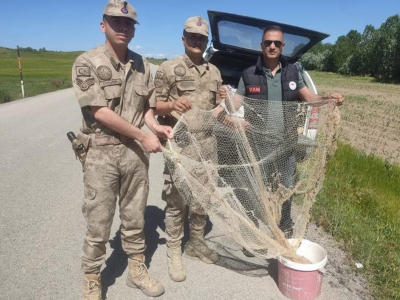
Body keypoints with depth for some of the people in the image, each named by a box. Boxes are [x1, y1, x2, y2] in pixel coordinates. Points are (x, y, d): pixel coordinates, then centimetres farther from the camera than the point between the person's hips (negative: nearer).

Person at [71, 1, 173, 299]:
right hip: (101, 152, -4)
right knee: (98, 223, 6)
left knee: (135, 217, 15)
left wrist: (156, 126, -5)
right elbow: (101, 112, -14)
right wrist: (144, 136, -14)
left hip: (135, 151, 4)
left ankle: (137, 269, 34)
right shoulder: (86, 63, -7)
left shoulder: (142, 65, 8)